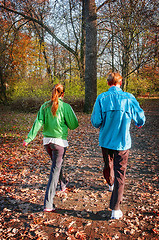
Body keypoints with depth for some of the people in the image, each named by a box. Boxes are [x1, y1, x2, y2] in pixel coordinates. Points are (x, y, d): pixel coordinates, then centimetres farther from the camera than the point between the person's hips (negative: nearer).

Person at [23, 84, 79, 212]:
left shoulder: (45, 106, 1)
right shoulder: (65, 107, -10)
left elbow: (38, 123, -7)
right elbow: (73, 125, -6)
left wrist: (29, 138, -9)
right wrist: (72, 115, 11)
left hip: (47, 140, 5)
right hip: (60, 141, -5)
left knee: (57, 163, 29)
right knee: (55, 170, 0)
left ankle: (63, 183, 53)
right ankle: (48, 204, -2)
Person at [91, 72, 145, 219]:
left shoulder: (102, 98, -9)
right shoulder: (129, 98, -9)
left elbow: (95, 121, -11)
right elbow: (141, 118, 0)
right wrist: (139, 124, 23)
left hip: (105, 141, 2)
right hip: (123, 143, -2)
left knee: (108, 165, 27)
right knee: (120, 174, 4)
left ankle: (111, 184, 57)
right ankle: (115, 210, 6)